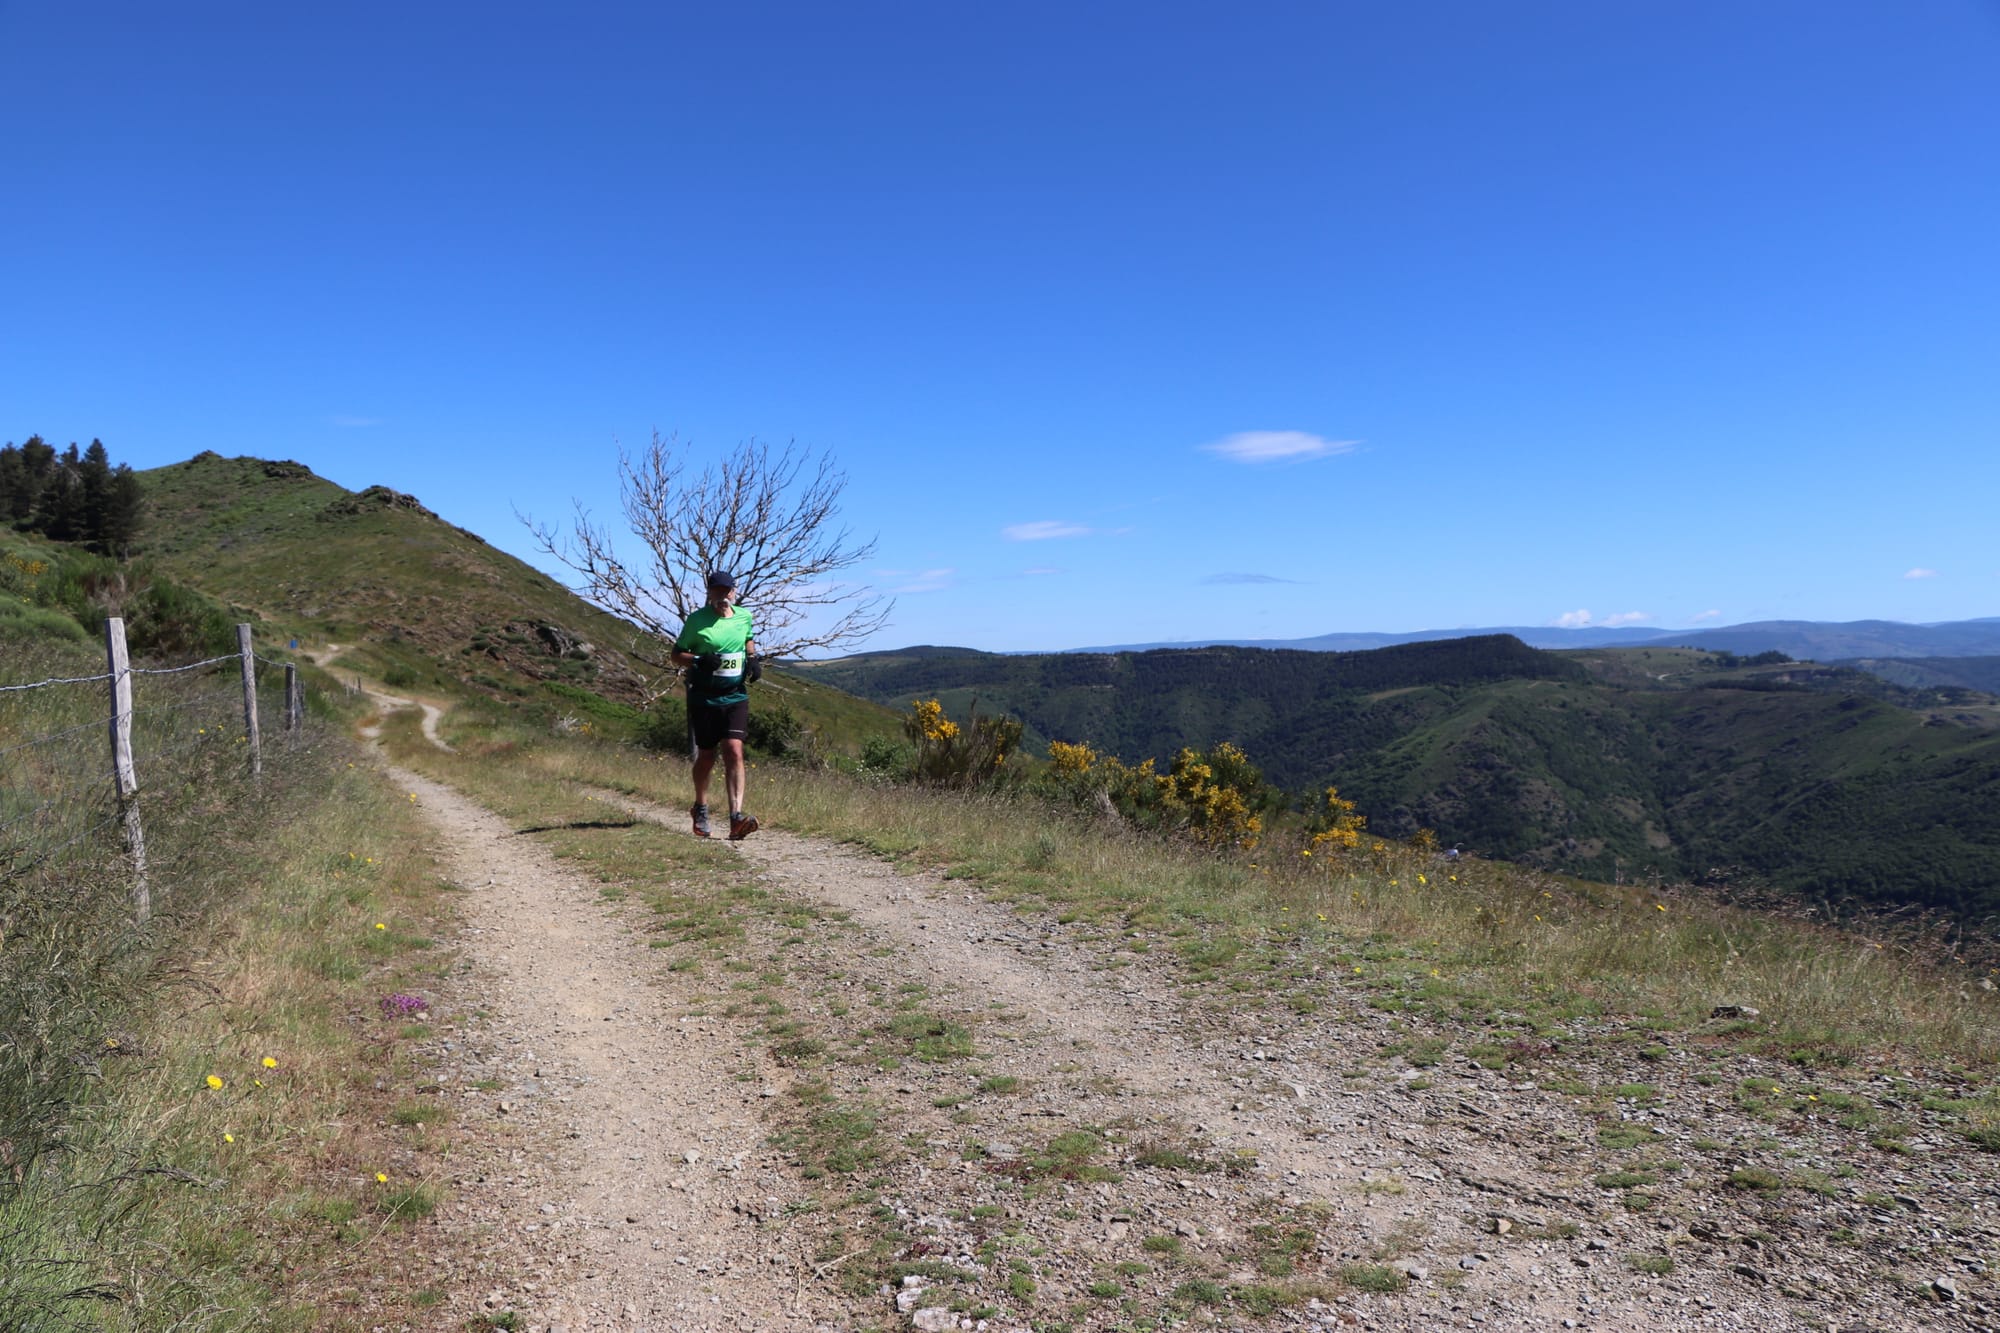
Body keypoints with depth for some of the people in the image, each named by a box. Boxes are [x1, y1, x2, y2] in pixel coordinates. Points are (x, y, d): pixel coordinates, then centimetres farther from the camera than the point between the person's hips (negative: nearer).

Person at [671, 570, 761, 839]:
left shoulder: (744, 616, 5)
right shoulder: (697, 620, -5)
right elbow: (677, 655, 0)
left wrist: (752, 660, 6)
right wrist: (699, 660, -19)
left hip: (736, 696, 2)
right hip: (704, 698, -2)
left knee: (734, 752, -13)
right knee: (706, 755, 9)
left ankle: (736, 817, -18)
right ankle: (700, 809, 34)